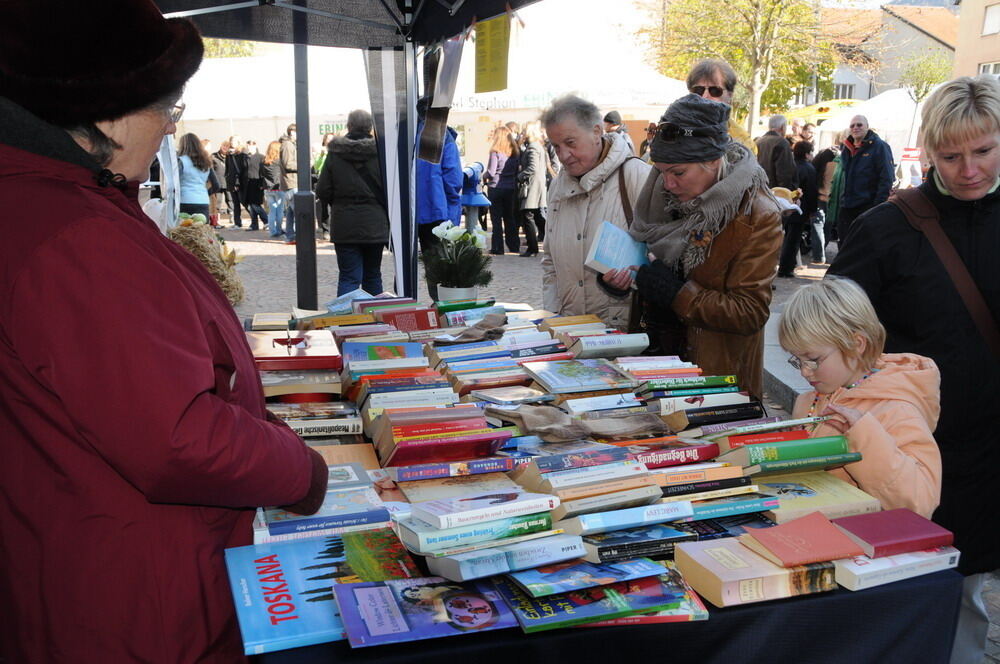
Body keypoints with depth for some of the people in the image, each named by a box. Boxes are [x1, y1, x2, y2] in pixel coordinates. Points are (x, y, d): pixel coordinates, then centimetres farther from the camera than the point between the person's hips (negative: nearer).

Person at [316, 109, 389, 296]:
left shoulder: (334, 154, -3)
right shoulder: (380, 152, -5)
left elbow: (322, 192, -1)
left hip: (344, 226, 0)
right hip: (375, 225, 0)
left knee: (348, 277, 0)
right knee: (372, 276, 14)